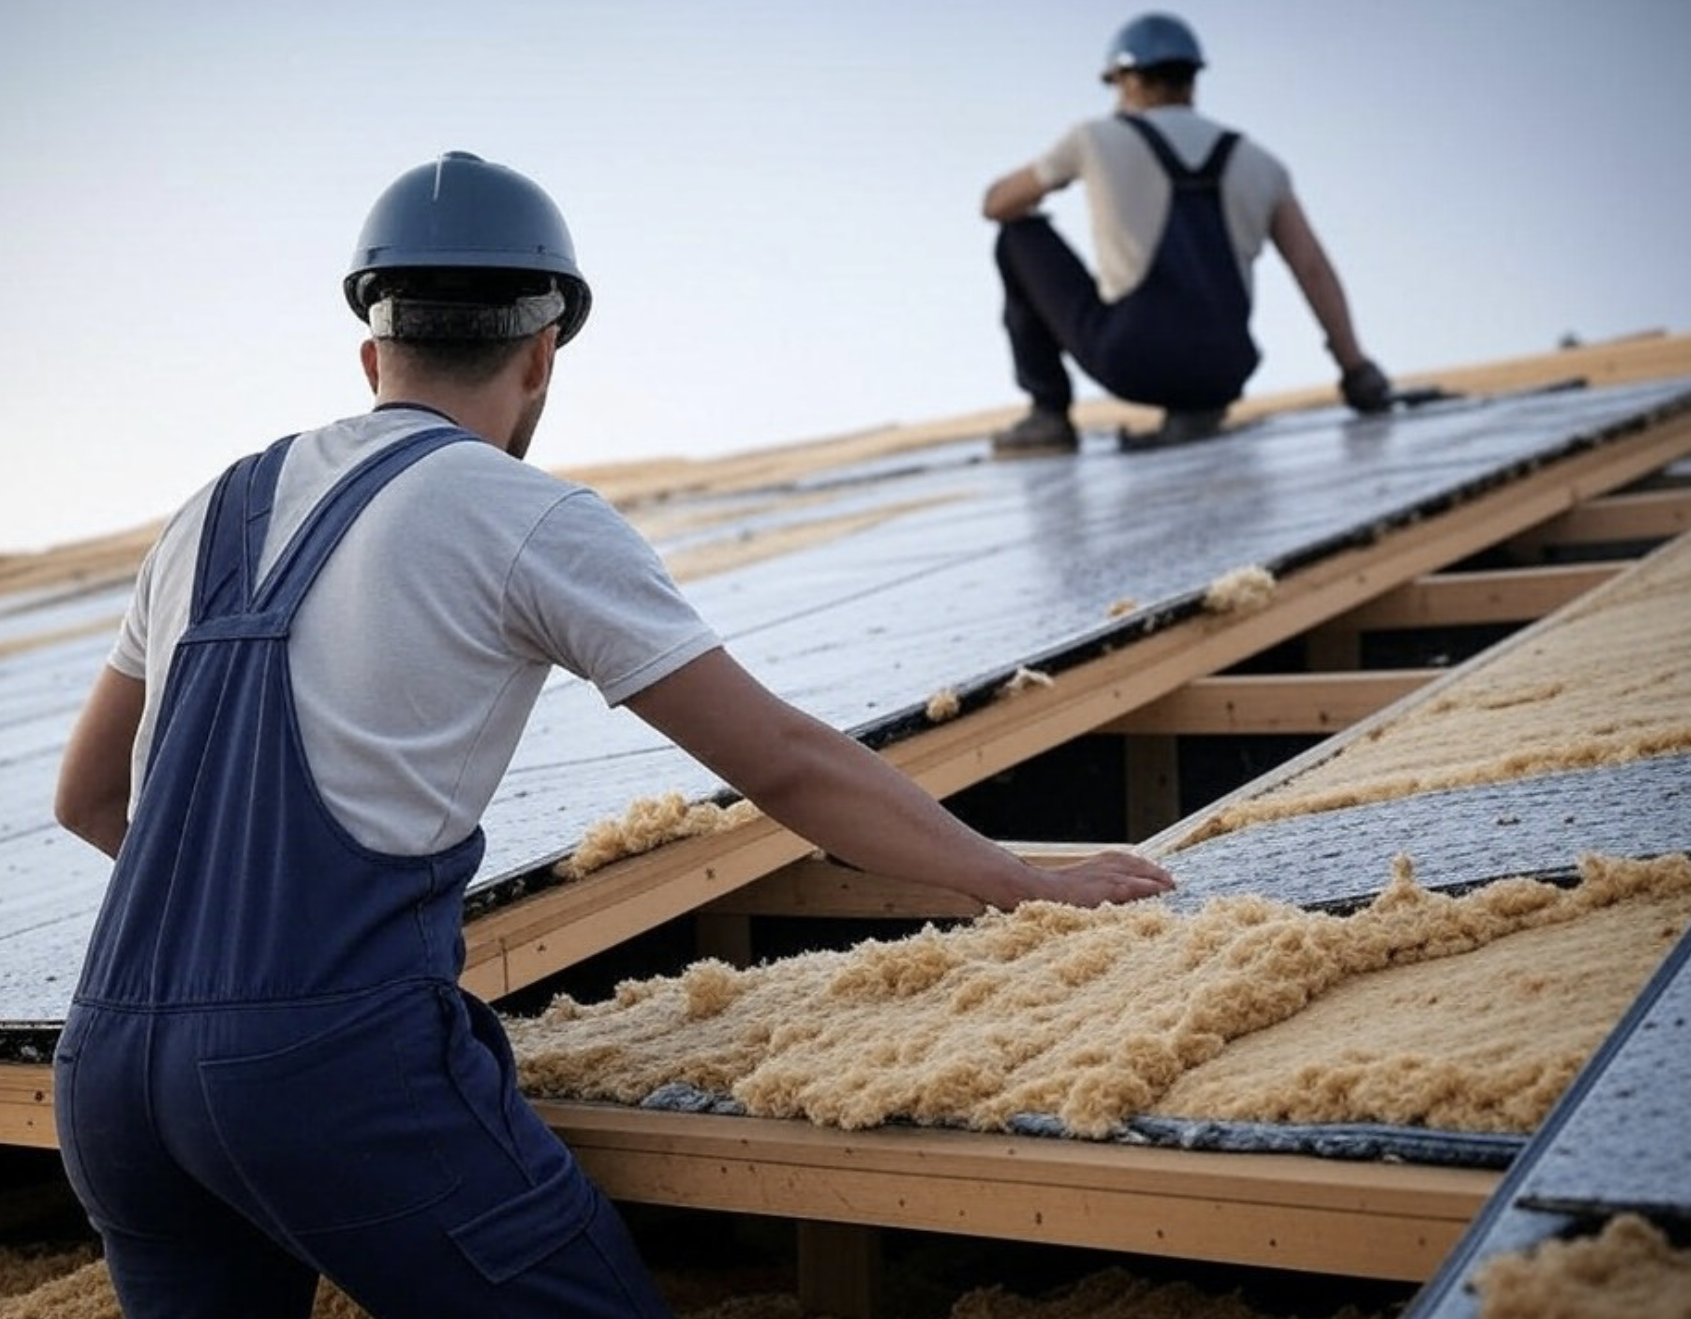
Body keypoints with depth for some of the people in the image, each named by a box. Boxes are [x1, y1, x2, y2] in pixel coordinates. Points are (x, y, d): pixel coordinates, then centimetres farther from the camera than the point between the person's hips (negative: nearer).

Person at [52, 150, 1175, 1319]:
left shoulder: (215, 516, 17)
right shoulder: (526, 520, -1)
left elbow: (88, 799, 26)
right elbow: (788, 766, 0)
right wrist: (1025, 884, 9)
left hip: (107, 1068, 7)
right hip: (340, 1058, -7)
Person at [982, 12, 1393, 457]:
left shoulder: (1096, 138, 8)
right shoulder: (1258, 163, 16)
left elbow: (996, 205, 21)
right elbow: (1314, 269, 5)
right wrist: (1358, 371, 2)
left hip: (1130, 361, -3)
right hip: (1221, 373, 3)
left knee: (1021, 235, 21)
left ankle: (1049, 415, 18)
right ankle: (1194, 408, 11)